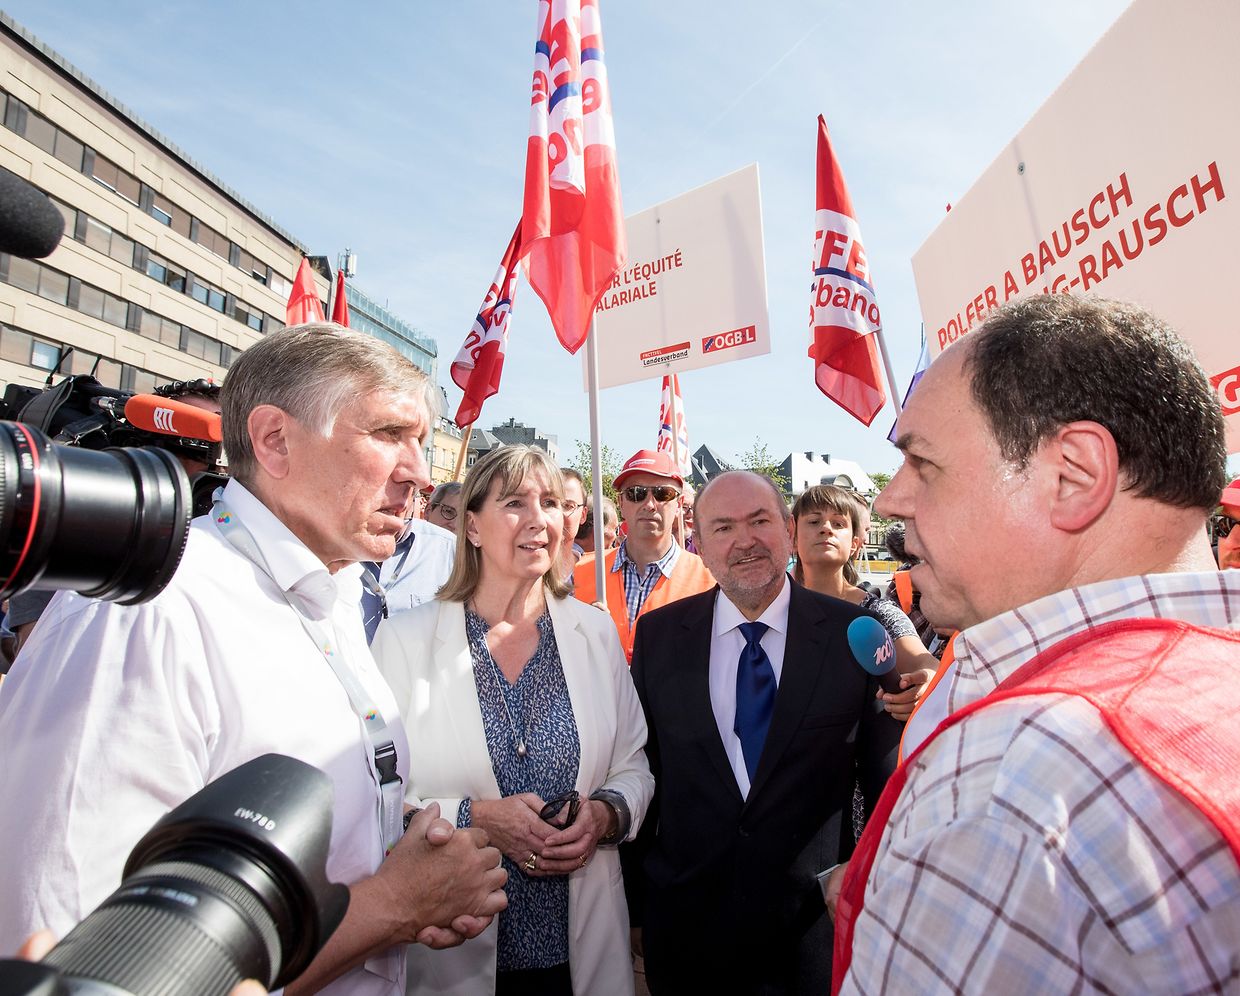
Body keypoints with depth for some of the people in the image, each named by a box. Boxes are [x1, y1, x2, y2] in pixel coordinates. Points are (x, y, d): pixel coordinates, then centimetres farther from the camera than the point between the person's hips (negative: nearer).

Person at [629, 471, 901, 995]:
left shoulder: (855, 633, -10)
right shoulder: (658, 634, -6)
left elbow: (884, 772, -2)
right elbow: (641, 764, 1)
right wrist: (633, 895, 6)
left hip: (813, 925, -1)